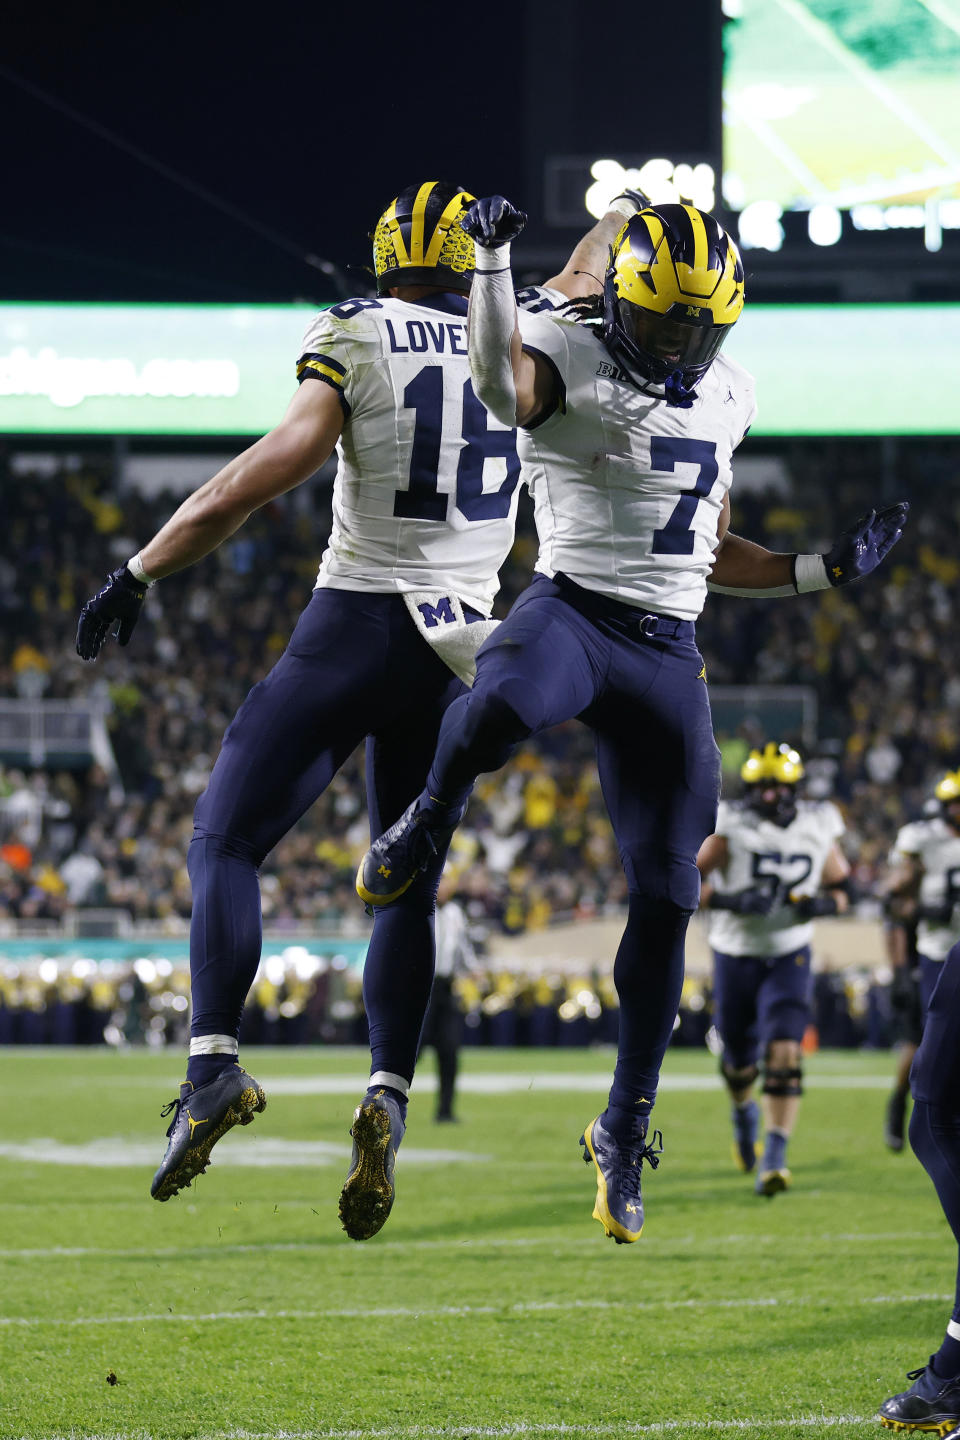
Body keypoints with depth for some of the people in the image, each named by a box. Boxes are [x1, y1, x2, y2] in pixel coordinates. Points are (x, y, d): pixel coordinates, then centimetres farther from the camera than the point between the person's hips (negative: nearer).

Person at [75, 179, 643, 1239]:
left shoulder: (356, 340, -5)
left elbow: (275, 467, -14)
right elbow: (579, 282, 30)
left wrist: (141, 572, -10)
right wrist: (618, 214, 53)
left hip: (353, 624, -4)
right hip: (454, 651, 4)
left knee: (226, 839, 1)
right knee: (407, 886, 11)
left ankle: (213, 1059, -18)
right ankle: (388, 1094, -7)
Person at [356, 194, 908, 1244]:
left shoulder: (724, 396, 17)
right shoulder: (567, 361, -5)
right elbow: (504, 385, -32)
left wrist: (827, 571, 19)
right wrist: (493, 259, -42)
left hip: (668, 651, 5)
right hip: (573, 608, -5)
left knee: (666, 898, 1)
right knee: (502, 707, -43)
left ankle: (625, 1126, 16)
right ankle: (430, 818, -7)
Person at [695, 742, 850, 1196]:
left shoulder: (818, 830, -4)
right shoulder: (730, 826, -13)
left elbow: (841, 888, 8)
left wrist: (824, 904, -15)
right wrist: (730, 901, -30)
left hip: (789, 956, 0)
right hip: (735, 953, 0)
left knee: (784, 1055, -18)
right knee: (739, 1057, 15)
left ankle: (775, 1157, -19)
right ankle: (743, 1113, 49)